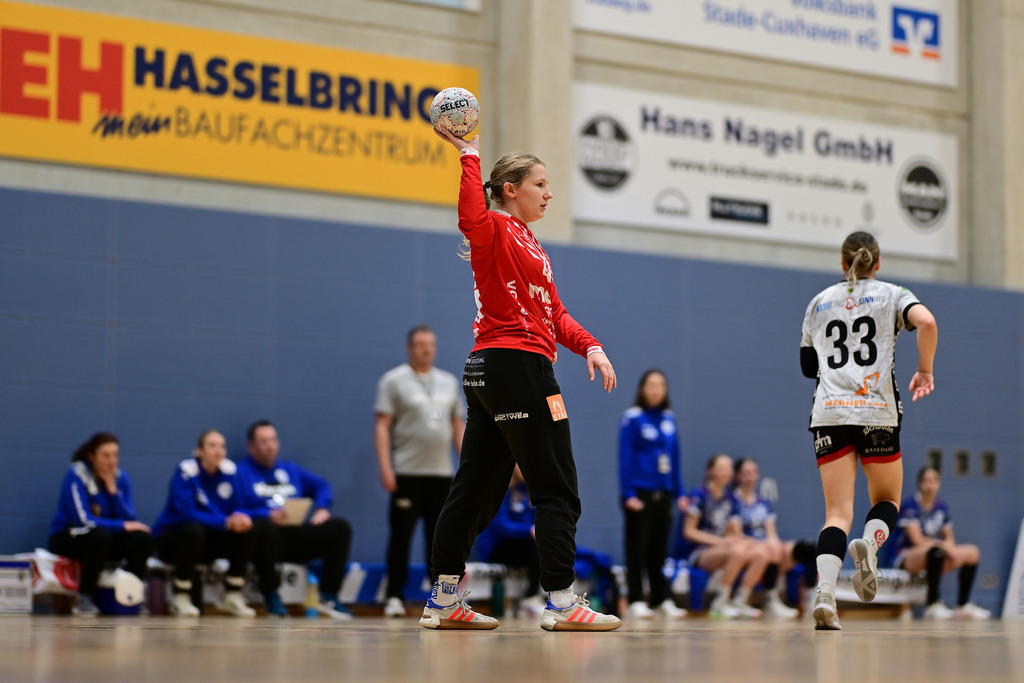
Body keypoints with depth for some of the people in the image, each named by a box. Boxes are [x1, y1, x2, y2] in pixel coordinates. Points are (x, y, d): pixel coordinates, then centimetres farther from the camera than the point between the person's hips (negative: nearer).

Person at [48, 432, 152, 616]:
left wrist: (113, 490, -19)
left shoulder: (120, 477, 0)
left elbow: (129, 518, -7)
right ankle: (84, 598, -22)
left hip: (106, 537, 5)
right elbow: (83, 519, -24)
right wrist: (123, 526, -24)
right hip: (68, 537, -5)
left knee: (143, 538, -20)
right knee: (101, 535, -37)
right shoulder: (76, 476, -16)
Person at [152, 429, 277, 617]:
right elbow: (186, 513, -28)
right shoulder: (186, 471, -19)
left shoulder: (229, 470, -2)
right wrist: (225, 522, -38)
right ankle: (180, 596, -21)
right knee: (194, 530, -38)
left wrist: (240, 518, -26)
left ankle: (232, 595, -6)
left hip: (209, 542, 5)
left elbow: (237, 508, 1)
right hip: (171, 537, -5)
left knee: (250, 529, -15)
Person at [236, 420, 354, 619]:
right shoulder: (242, 472, 5)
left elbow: (321, 485, 27)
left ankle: (328, 596, -10)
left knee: (340, 527, -10)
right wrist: (268, 515, -24)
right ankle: (271, 596, -22)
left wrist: (322, 509, 5)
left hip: (297, 536, 6)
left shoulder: (290, 469, 26)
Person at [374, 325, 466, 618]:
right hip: (407, 473, -4)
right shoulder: (393, 380, 1)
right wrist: (385, 468, -13)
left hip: (441, 473, 4)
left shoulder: (449, 382, 15)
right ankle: (395, 597, 1)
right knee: (401, 535, -3)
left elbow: (458, 426, 18)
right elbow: (382, 426, -5)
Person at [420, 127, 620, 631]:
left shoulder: (529, 244, 22)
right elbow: (471, 220, -32)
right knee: (556, 488, -7)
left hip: (490, 373, 10)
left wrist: (590, 347, 8)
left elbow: (554, 313, 23)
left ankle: (444, 600, 13)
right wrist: (470, 157, -28)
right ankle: (561, 601, -7)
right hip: (517, 366, -10)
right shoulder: (496, 231, -6)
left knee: (477, 487, 9)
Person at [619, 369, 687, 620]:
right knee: (637, 549, -1)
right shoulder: (632, 418, -5)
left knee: (659, 550, 10)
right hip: (640, 493, -5)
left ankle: (661, 600, 16)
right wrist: (628, 494, -14)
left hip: (663, 493, 5)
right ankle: (636, 601, 3)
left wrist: (679, 492, 11)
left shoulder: (669, 419, 10)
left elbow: (675, 458, 15)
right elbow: (625, 457, -8)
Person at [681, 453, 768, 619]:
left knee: (761, 552, -22)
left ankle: (739, 601, -14)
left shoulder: (730, 499, 14)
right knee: (737, 551, -36)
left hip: (722, 547, 6)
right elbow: (689, 532, -9)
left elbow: (736, 533, 14)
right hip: (699, 553, -6)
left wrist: (740, 540, -11)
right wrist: (719, 541, -17)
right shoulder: (700, 496, -5)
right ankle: (719, 604, -25)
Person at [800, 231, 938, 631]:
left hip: (829, 413, 2)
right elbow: (926, 321, -13)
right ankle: (869, 545, -19)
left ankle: (825, 593, -23)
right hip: (877, 410, -2)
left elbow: (807, 365, 21)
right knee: (886, 501, 15)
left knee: (837, 514, -2)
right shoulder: (891, 294, 8)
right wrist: (924, 370, 0)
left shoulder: (819, 302, 16)